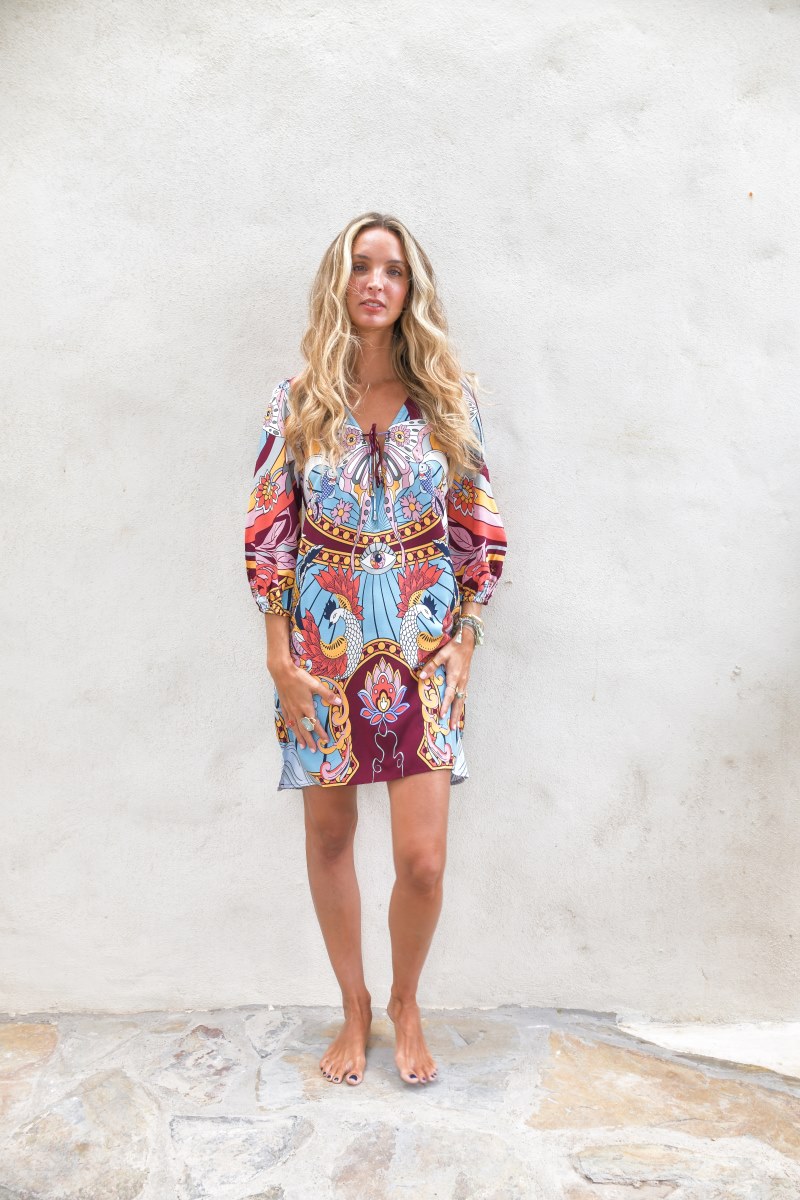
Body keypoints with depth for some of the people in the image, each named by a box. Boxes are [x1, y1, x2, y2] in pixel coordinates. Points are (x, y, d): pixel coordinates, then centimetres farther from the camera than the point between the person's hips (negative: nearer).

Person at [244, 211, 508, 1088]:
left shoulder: (449, 394, 2)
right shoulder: (298, 398, 1)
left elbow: (477, 530, 3)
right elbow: (269, 530, 0)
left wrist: (464, 643, -2)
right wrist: (279, 656, -4)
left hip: (424, 643, 0)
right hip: (324, 641, 1)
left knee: (422, 859, -3)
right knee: (328, 835, 11)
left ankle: (405, 1005, 27)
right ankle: (354, 1009, 33)